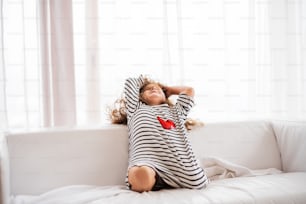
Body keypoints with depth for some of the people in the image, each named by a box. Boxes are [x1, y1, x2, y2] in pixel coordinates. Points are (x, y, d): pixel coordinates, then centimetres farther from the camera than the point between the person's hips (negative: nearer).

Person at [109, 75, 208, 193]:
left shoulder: (175, 110, 36)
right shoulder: (136, 109, 32)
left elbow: (189, 90, 41)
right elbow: (130, 82, 35)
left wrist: (167, 90, 50)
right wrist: (143, 81, 53)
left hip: (177, 160, 4)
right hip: (147, 157, -4)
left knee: (198, 182, -24)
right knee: (142, 176, -39)